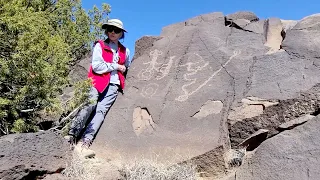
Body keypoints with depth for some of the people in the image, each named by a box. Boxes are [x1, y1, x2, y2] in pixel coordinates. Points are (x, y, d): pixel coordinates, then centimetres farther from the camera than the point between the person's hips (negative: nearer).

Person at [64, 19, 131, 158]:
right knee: (89, 105, -25)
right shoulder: (99, 46, 7)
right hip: (98, 82, -2)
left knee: (101, 111, -15)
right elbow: (96, 66, -8)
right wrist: (116, 66, -2)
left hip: (114, 85, 3)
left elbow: (126, 68, 40)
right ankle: (71, 136, -24)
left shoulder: (125, 51, 20)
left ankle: (84, 143, -22)